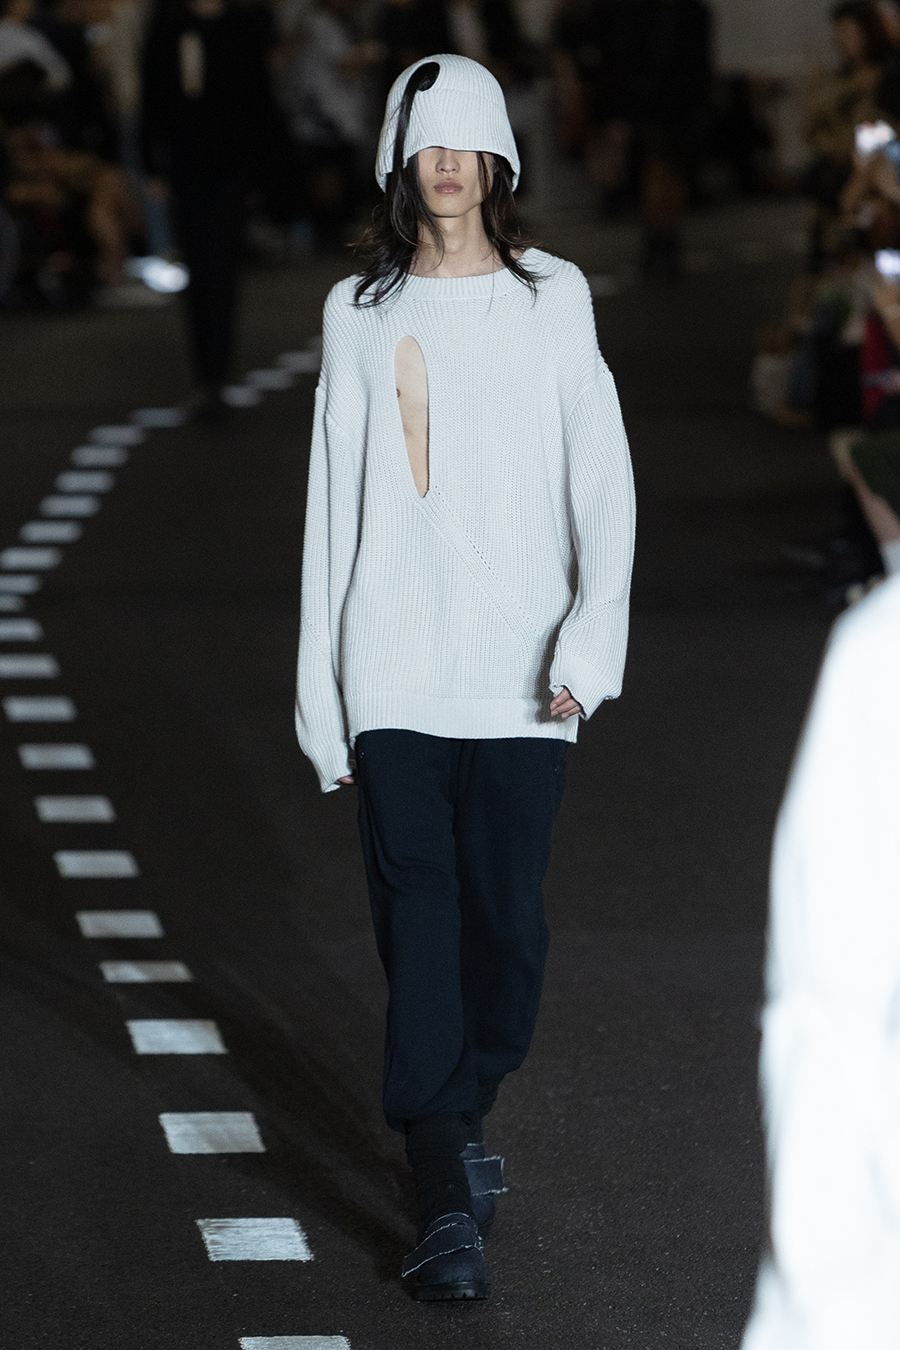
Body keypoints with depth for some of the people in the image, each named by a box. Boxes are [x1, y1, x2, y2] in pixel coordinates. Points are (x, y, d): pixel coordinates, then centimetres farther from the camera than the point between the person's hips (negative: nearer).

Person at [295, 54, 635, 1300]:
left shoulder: (553, 298, 6)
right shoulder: (359, 312, 9)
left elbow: (603, 483, -1)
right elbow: (333, 506, 11)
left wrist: (590, 639, -16)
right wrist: (322, 697, 7)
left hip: (521, 674, 0)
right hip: (393, 671, 0)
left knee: (507, 923, 1)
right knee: (419, 921, -7)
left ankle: (458, 1116, 27)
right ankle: (449, 1204, -9)